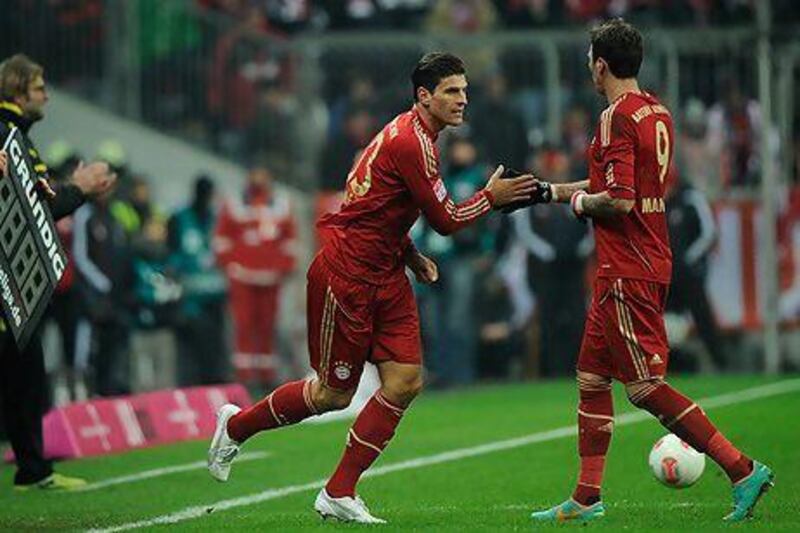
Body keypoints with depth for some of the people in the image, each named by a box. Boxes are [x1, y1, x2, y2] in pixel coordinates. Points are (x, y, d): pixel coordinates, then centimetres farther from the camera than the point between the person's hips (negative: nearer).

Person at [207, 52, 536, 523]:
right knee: (334, 393, 2)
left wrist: (412, 257, 13)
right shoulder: (410, 142, -21)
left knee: (406, 382, -2)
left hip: (385, 276, 9)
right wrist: (491, 197, -6)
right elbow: (446, 219, -18)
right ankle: (236, 425, 26)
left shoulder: (412, 135, 11)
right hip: (346, 276, -9)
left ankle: (339, 494, 5)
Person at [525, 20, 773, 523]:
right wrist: (549, 192, 27)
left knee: (647, 387, -8)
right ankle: (587, 499, 16)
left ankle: (743, 470, -12)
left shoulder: (618, 117, -16)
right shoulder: (656, 112, 13)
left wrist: (581, 202, -4)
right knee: (592, 375, 14)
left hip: (628, 270, -10)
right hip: (652, 261, 10)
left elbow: (619, 200, -24)